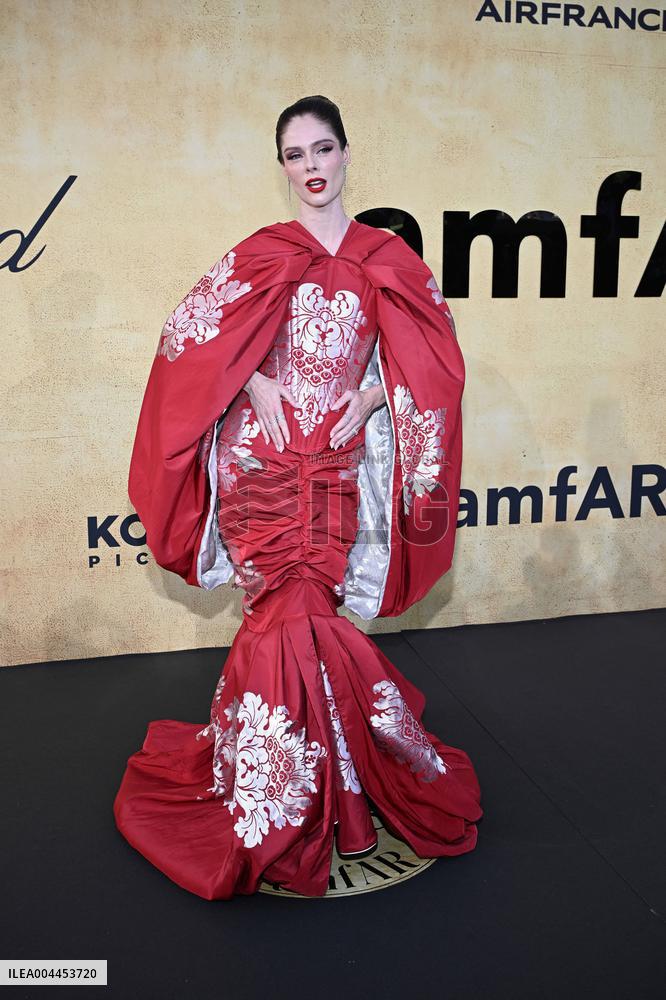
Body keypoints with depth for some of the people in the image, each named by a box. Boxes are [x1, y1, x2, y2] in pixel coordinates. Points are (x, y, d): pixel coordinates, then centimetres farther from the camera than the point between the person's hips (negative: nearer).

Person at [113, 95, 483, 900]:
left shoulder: (385, 257, 9)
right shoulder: (262, 253, 7)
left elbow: (428, 357, 7)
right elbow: (192, 333, 5)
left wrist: (372, 395, -9)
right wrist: (255, 381, -9)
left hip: (339, 463, 1)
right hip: (264, 458, -1)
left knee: (289, 614, 0)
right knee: (289, 611, -5)